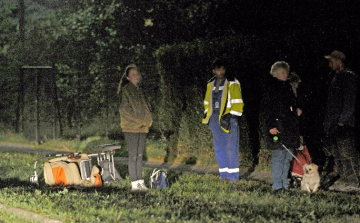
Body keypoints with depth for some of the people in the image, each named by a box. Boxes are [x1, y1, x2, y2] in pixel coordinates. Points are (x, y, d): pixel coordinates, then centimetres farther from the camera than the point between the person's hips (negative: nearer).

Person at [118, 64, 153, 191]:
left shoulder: (139, 91, 17)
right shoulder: (125, 90, -5)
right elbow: (124, 109, -12)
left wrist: (147, 121, 7)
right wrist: (138, 120, -13)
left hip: (142, 128, 7)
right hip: (131, 128, -7)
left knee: (140, 155, 9)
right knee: (133, 156, -6)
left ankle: (140, 182, 13)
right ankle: (134, 184, -5)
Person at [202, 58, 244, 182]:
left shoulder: (232, 83, -2)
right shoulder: (211, 84, 16)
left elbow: (237, 102, -6)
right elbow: (207, 102, 23)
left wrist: (234, 116, -13)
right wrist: (207, 116, 16)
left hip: (228, 118, -6)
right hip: (215, 119, 6)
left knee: (230, 147, -7)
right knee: (219, 148, 7)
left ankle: (232, 175, -4)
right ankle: (224, 174, 13)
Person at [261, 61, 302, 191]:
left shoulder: (287, 87, 18)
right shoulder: (271, 87, -5)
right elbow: (266, 108, -10)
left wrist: (296, 110, 9)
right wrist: (271, 126, -17)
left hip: (290, 127, 8)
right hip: (277, 126, -8)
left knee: (288, 156, 9)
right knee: (278, 155, -10)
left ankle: (285, 184, 16)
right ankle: (277, 185, -7)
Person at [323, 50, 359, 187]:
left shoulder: (348, 77, -9)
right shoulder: (336, 78, 20)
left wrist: (341, 121, -19)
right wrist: (328, 123, 19)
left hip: (345, 124, -10)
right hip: (335, 124, 10)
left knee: (347, 152, -11)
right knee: (336, 153, 10)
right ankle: (344, 178, 15)